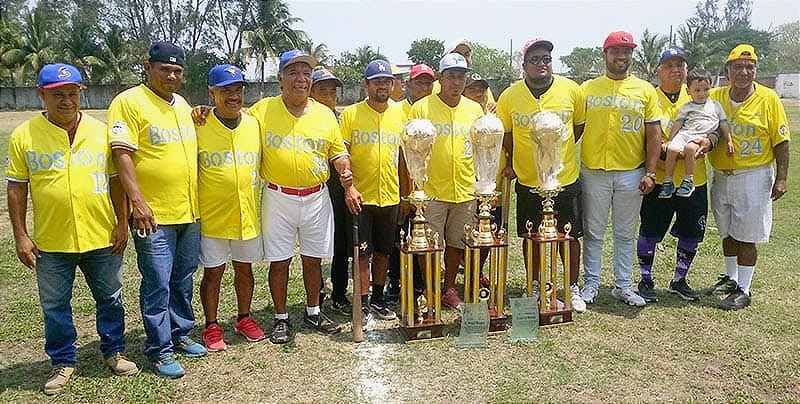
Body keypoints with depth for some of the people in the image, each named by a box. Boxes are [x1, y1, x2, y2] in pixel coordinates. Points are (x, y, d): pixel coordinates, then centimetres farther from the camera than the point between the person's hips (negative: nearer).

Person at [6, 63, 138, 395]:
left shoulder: (100, 131, 1)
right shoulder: (23, 136, -2)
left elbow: (115, 180, 5)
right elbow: (16, 188, 1)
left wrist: (122, 223, 0)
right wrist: (20, 235, -3)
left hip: (101, 238, 1)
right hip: (51, 243, -1)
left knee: (110, 299, 13)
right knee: (55, 306, 12)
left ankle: (114, 352, 32)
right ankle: (63, 363, 30)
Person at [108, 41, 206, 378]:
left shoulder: (183, 105, 14)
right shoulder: (129, 102, -8)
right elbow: (122, 154, -15)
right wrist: (138, 201, -21)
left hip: (190, 211, 7)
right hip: (154, 215, -7)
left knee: (183, 279, 16)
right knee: (157, 285, 0)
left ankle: (180, 334, 31)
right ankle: (159, 351, 13)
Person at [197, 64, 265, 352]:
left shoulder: (254, 124, 2)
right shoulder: (199, 127, -9)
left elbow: (264, 164, 13)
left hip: (249, 214, 3)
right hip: (212, 217, -3)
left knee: (244, 269, 16)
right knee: (213, 273, 9)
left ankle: (244, 318, 34)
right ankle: (212, 326, 25)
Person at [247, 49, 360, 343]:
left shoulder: (325, 114, 5)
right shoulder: (262, 110, -2)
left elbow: (338, 152, 9)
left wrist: (348, 183, -6)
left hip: (316, 198, 2)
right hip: (278, 198, -2)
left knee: (313, 259, 13)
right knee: (279, 261, 6)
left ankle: (313, 312, 31)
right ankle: (281, 319, 23)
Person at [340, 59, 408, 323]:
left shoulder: (400, 113, 6)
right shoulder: (351, 114, -4)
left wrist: (406, 191, 9)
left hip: (390, 196, 4)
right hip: (361, 196, -3)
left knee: (383, 251, 14)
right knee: (363, 253, 2)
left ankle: (378, 300, 28)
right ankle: (363, 304, 14)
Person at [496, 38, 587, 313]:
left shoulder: (571, 90, -5)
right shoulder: (510, 96, -5)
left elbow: (579, 125, 10)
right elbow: (504, 134, 8)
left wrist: (560, 153, 7)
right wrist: (513, 161, 3)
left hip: (565, 179, 0)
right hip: (527, 181, 0)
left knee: (570, 236, 9)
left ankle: (573, 289, 26)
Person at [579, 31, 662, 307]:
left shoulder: (645, 90, 5)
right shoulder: (587, 89, 4)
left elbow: (654, 133, 4)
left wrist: (650, 172, -3)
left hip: (631, 173, 1)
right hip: (594, 172, -1)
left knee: (625, 234, 11)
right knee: (593, 232, 8)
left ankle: (623, 285, 23)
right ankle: (591, 283, 20)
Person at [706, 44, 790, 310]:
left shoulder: (768, 99, -5)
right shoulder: (715, 97, 1)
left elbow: (781, 142, -4)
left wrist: (781, 178, -9)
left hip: (754, 177, -3)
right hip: (721, 176, 4)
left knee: (746, 237, 1)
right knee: (727, 233, 16)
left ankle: (743, 290, 13)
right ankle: (731, 279, 35)